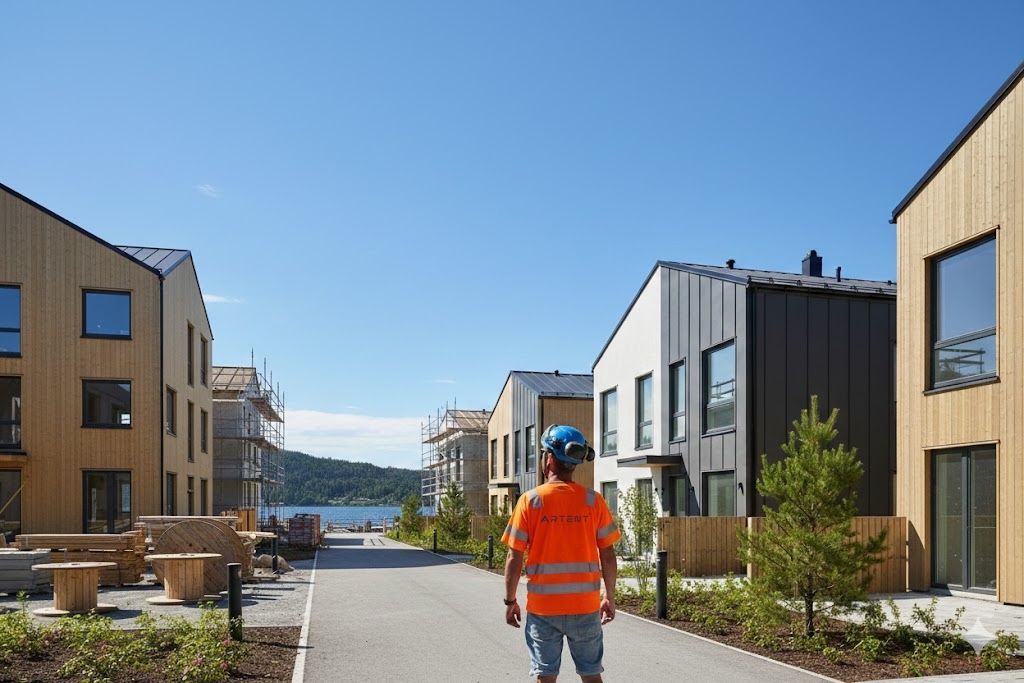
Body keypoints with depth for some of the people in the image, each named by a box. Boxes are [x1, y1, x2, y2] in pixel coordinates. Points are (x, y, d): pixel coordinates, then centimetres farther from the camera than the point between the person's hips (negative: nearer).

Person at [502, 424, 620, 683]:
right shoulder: (593, 500, -3)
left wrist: (510, 601, 4)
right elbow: (607, 555, 0)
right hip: (586, 605, 1)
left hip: (542, 606, -1)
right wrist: (610, 597, 12)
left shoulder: (530, 500, -8)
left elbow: (514, 558, -7)